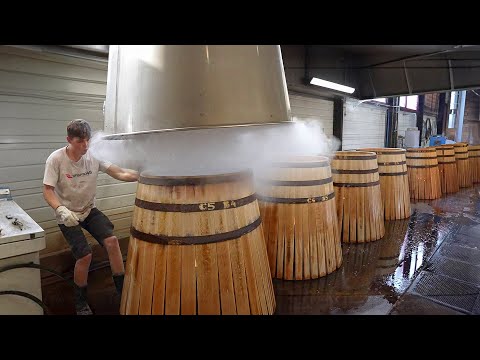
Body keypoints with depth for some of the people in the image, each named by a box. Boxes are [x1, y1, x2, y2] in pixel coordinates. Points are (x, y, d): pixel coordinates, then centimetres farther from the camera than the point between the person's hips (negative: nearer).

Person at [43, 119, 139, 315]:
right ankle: (80, 302, 15)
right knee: (85, 255, -13)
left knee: (112, 240, -17)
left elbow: (120, 174, -17)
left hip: (90, 210, 3)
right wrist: (61, 210, -34)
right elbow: (48, 191, -15)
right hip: (67, 215, -3)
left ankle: (122, 290, 0)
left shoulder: (94, 155, -11)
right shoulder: (55, 159, -17)